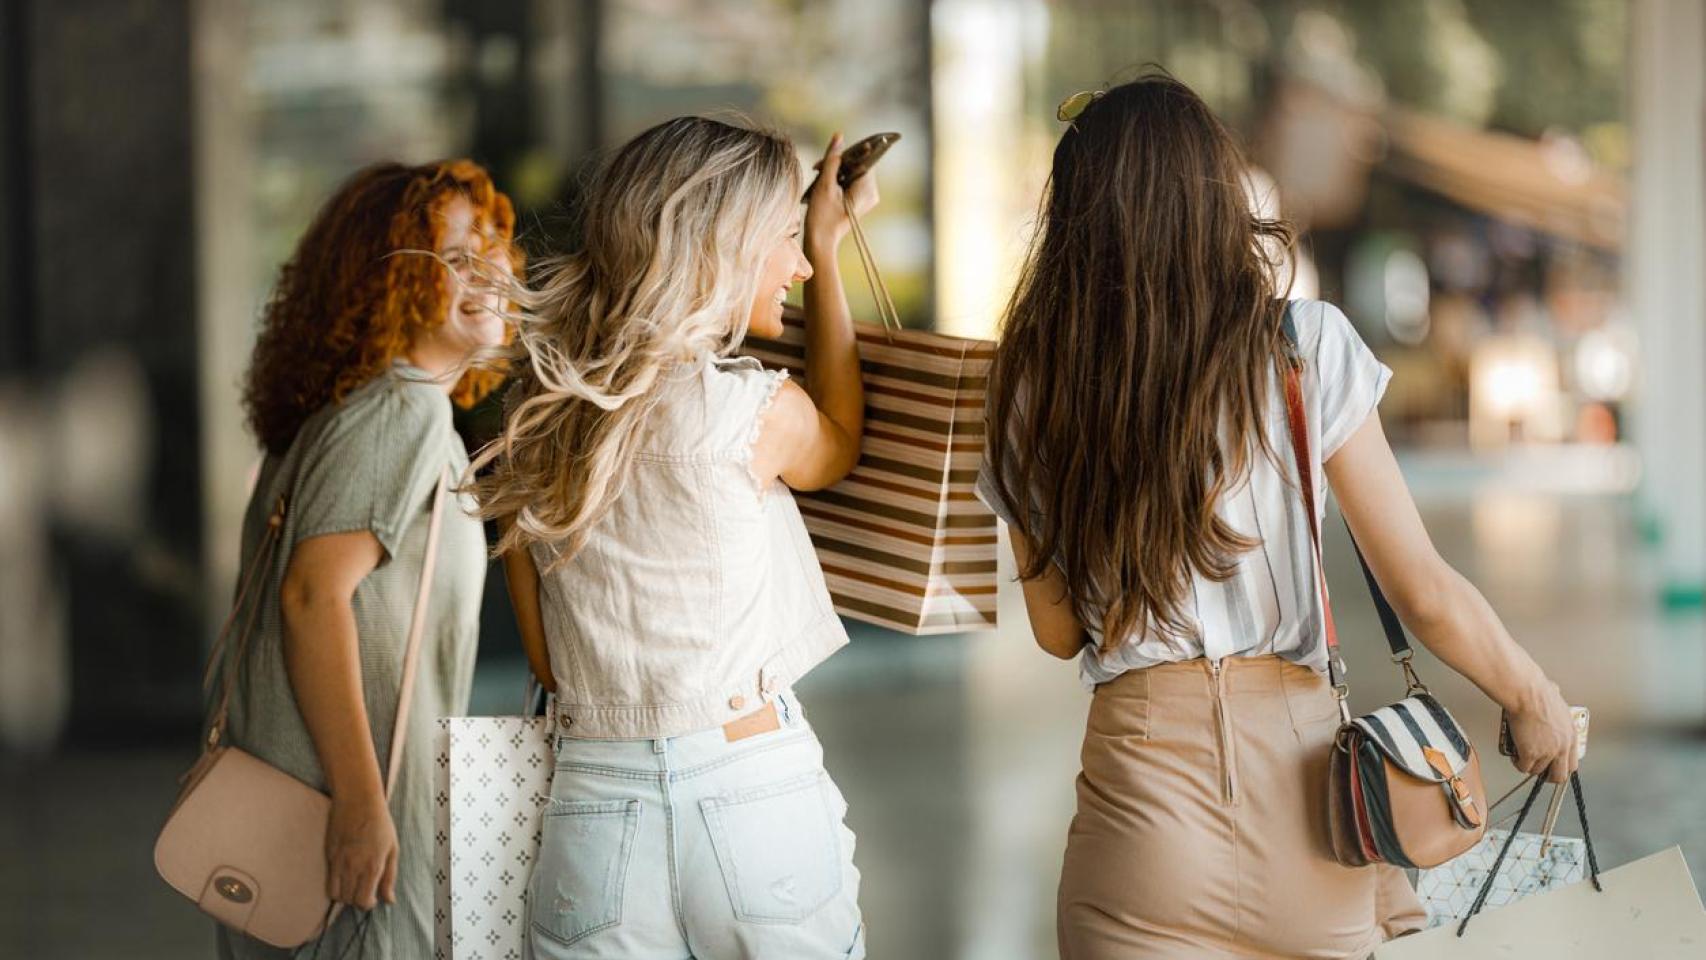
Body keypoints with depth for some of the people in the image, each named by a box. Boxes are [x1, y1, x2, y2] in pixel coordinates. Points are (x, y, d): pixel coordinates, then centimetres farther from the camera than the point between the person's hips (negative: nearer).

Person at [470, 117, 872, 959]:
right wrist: (827, 250, 20)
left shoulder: (533, 416, 5)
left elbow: (547, 661, 11)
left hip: (594, 812, 4)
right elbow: (840, 445, 16)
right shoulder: (756, 412, -10)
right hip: (753, 797, -4)